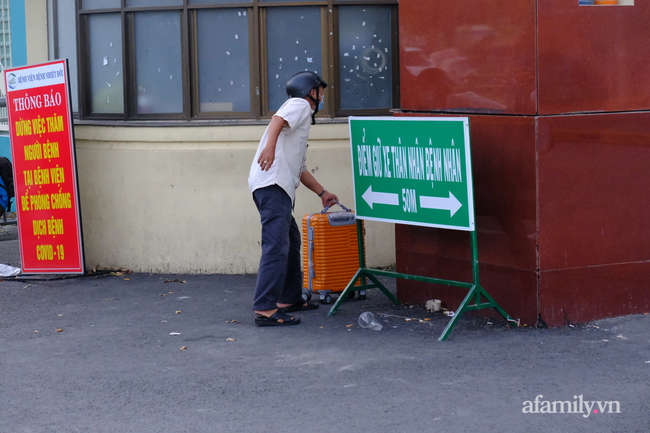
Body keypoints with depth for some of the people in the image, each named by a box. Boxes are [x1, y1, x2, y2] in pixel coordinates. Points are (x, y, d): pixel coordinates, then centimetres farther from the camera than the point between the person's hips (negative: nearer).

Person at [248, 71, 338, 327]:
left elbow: (300, 169, 39)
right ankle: (265, 310, -21)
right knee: (277, 246, -16)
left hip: (279, 188, 11)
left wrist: (322, 192, 42)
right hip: (273, 184, -11)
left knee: (291, 241, 21)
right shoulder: (299, 104, 6)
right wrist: (270, 145, -35)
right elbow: (277, 120, -18)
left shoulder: (302, 121, 35)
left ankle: (289, 299, 30)